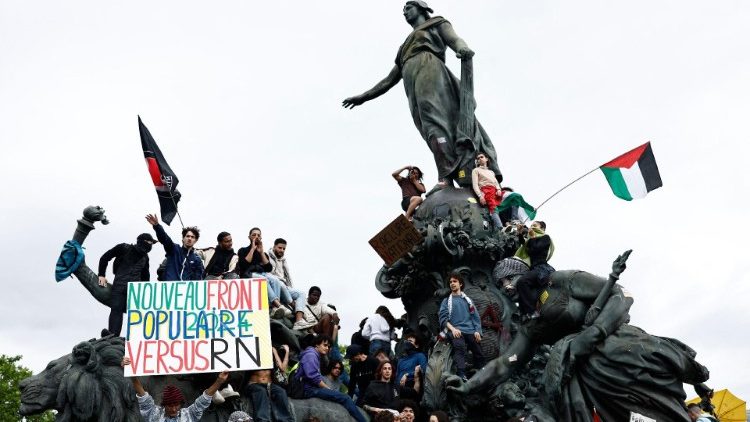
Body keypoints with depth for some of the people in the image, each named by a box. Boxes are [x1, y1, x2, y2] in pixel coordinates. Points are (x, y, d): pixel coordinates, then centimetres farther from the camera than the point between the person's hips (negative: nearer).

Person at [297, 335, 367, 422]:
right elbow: (314, 377, -19)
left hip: (313, 387, 11)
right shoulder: (310, 355, -9)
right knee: (345, 398, -18)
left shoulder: (316, 356, 23)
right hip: (308, 389, -11)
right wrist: (329, 389, -11)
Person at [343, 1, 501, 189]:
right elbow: (390, 79, 41)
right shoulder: (406, 46, 43)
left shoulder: (437, 23, 26)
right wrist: (364, 96, 36)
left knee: (434, 118, -27)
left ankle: (446, 177, -45)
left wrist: (462, 48, -22)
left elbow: (454, 39, 4)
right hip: (411, 78, 5)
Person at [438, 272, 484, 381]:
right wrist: (452, 329, -12)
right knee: (459, 346, -32)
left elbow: (475, 316, 17)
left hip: (470, 330, 4)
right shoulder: (446, 301, 17)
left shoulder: (467, 300, 24)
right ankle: (461, 375, -45)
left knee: (479, 354, -6)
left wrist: (477, 331, 0)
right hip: (455, 331, -4)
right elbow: (443, 318, 5)